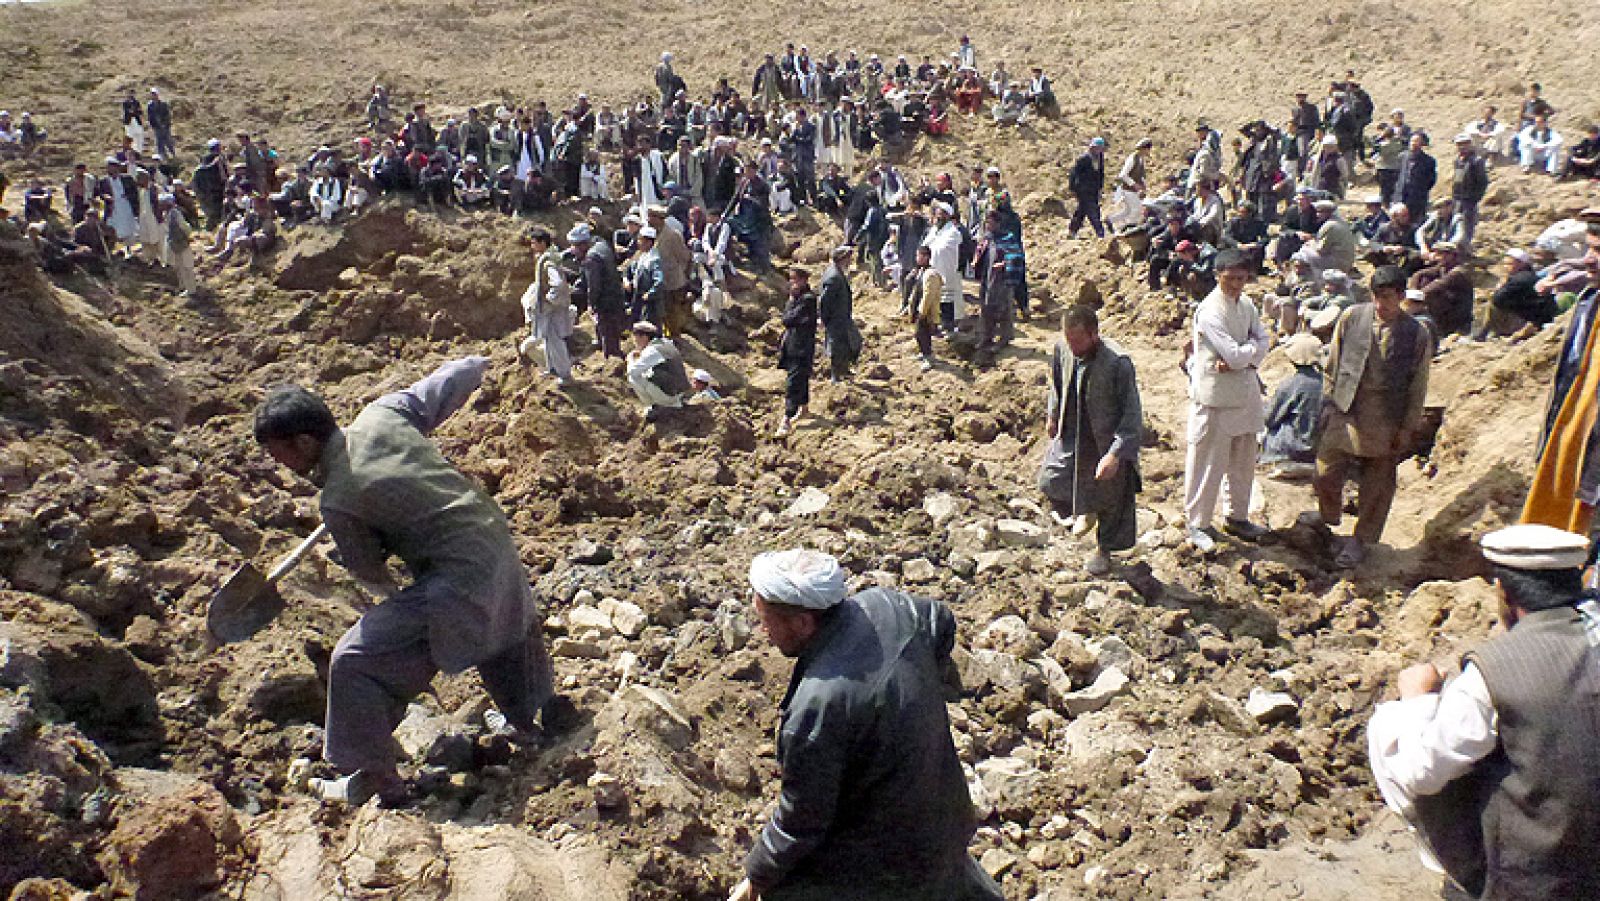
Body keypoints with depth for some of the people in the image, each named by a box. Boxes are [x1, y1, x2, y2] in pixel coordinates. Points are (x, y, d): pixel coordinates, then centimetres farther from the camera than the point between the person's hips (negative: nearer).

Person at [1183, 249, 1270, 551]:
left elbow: (1264, 341, 3)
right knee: (1207, 461, 1)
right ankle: (1197, 523, 13)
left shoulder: (1246, 304, 8)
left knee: (1243, 460, 17)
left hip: (1245, 392, 8)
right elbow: (1235, 354, -23)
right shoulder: (1210, 311, -18)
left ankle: (1237, 517, 32)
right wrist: (1253, 346, -3)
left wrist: (1240, 357, -15)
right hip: (1215, 396, -8)